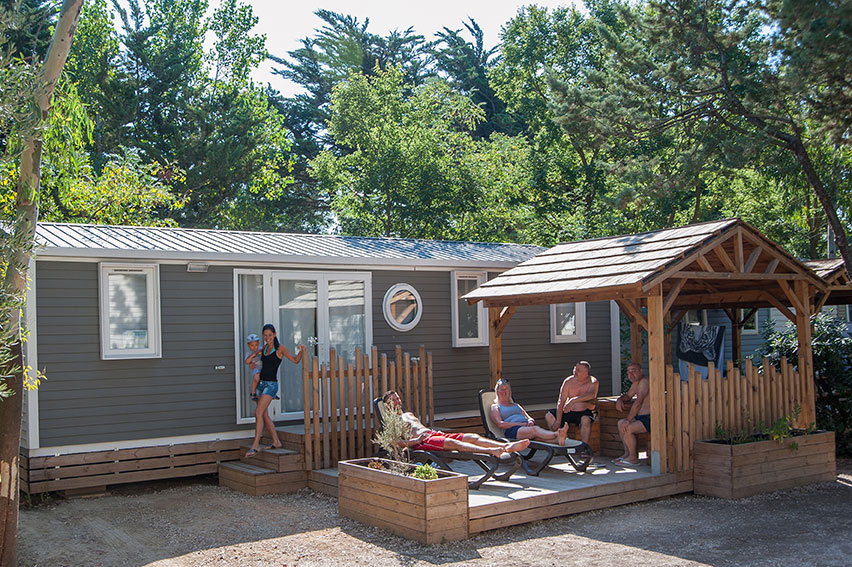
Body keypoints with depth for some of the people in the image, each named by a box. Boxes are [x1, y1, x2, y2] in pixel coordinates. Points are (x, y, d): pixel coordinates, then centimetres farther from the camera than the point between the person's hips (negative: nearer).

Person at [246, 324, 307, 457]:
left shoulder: (280, 348, -7)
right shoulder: (264, 347, 12)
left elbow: (295, 360, -14)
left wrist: (301, 351, -29)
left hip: (271, 384, -8)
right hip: (261, 383, 8)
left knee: (258, 412, -15)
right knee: (264, 414, 10)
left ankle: (255, 445, -12)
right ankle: (276, 442, 20)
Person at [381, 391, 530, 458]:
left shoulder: (409, 414, 36)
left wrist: (435, 432, 16)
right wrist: (416, 440, -17)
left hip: (433, 433, 9)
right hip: (421, 442, -8)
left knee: (472, 437, -13)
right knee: (451, 442, -36)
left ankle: (507, 446, -30)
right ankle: (491, 451, -56)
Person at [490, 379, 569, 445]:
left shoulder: (516, 405, 37)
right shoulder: (495, 407, 18)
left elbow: (529, 418, 26)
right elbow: (500, 424, -1)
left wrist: (530, 421, -2)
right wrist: (520, 424, -10)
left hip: (526, 427, 5)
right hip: (512, 430, -5)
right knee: (535, 429, -37)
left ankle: (558, 439, -66)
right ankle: (557, 434, -65)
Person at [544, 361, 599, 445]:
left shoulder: (593, 382, -10)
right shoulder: (568, 382, -4)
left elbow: (591, 395, -33)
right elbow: (561, 402, -9)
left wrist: (574, 400, -45)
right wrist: (558, 421, -21)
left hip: (585, 412, -3)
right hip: (568, 412, 4)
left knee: (586, 420, -37)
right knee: (548, 416, -15)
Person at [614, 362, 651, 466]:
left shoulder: (644, 381, -17)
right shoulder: (636, 383, 15)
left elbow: (638, 402, -24)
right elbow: (628, 395, 34)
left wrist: (628, 419, -22)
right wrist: (620, 399, 9)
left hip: (650, 419, -11)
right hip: (641, 417, 11)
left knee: (627, 428, -22)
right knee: (620, 423, 13)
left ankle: (633, 458, -7)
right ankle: (627, 453, 17)